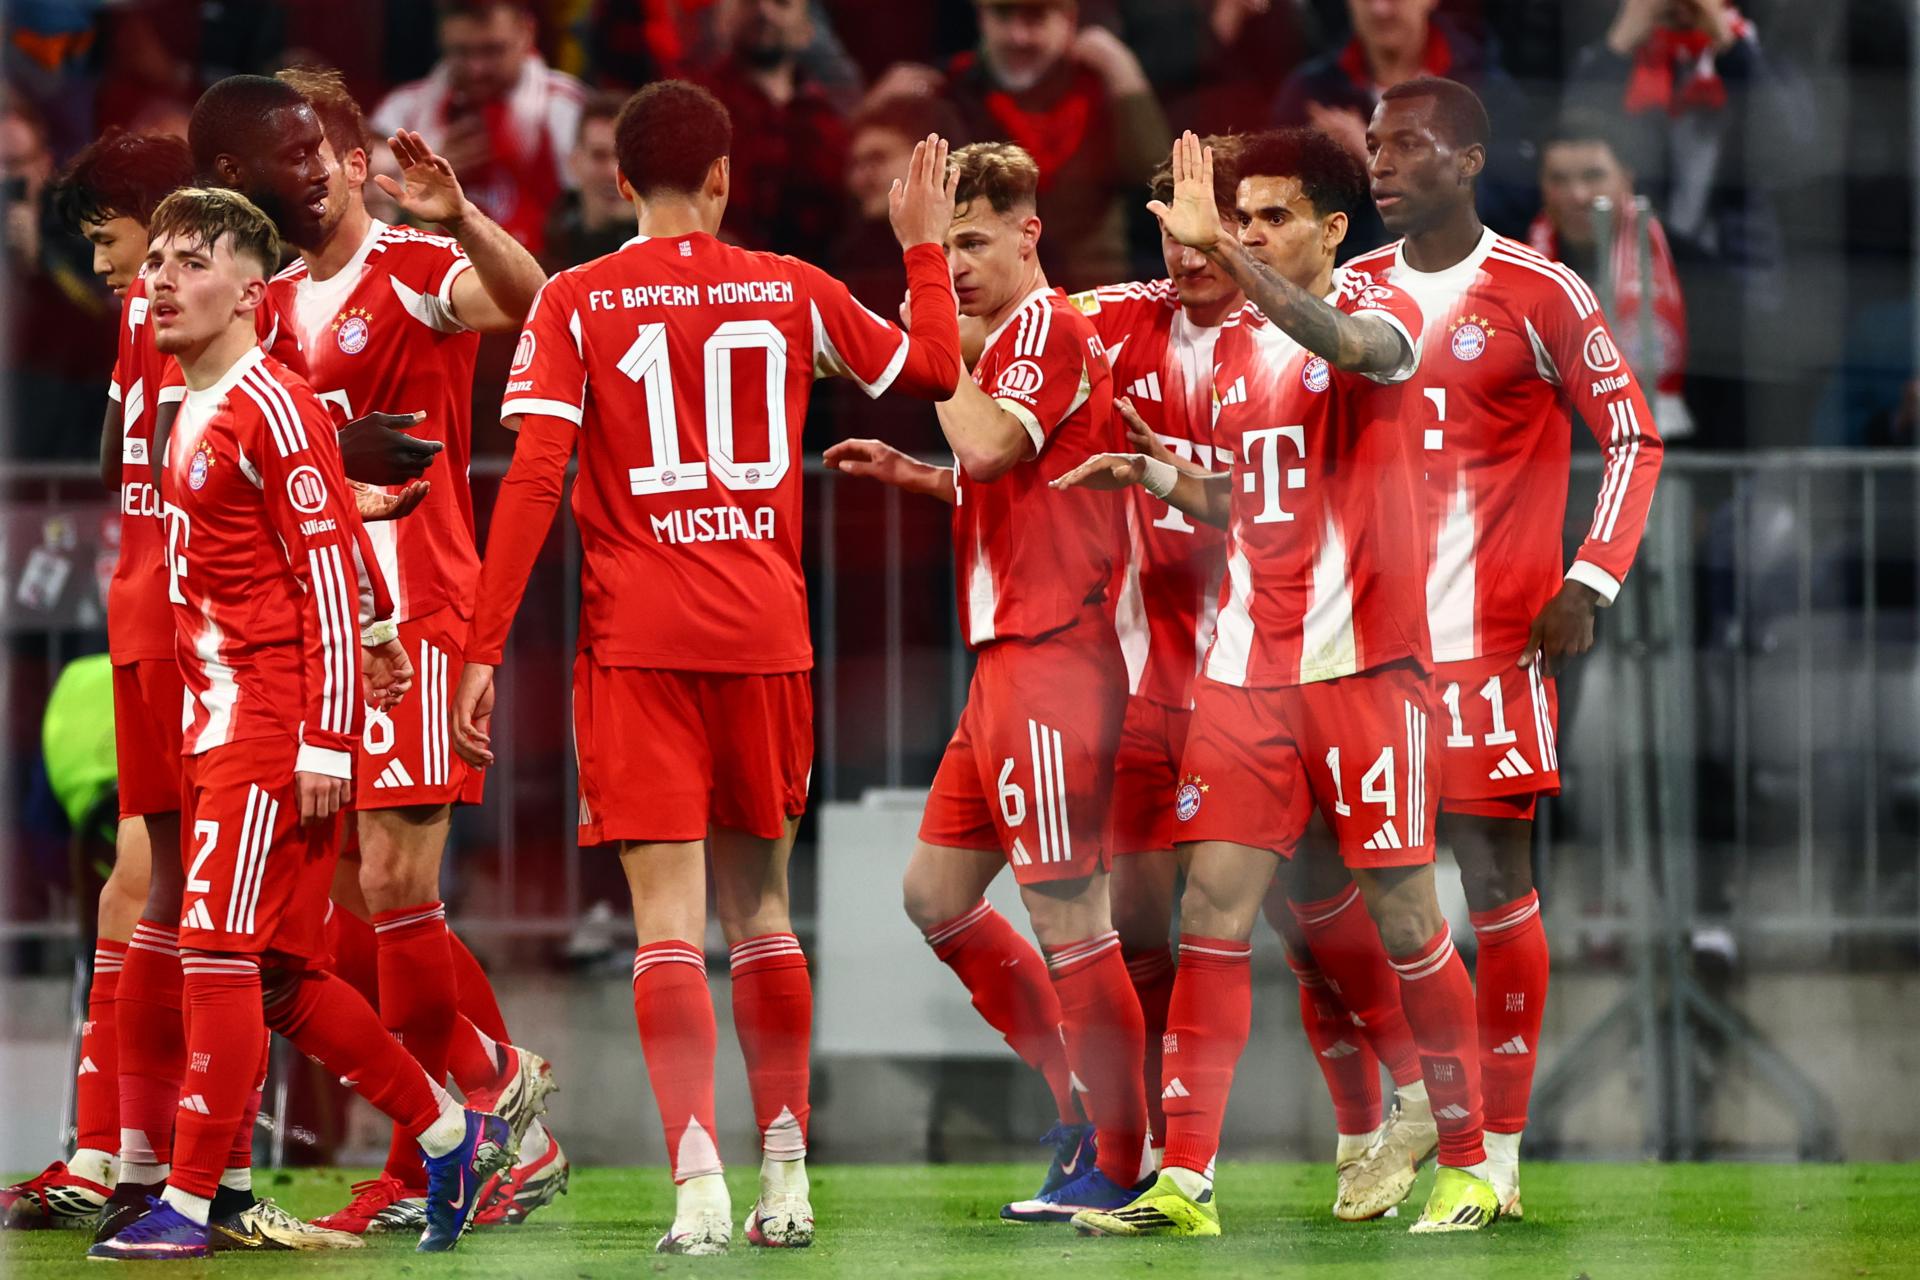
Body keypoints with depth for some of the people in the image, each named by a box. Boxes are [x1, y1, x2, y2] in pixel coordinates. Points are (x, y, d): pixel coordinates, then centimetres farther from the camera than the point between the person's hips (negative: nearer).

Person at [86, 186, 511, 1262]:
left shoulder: (271, 407, -13)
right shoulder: (196, 413, 15)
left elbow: (331, 566, -15)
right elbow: (337, 529, 26)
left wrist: (327, 738, -18)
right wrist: (377, 633, 33)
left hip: (274, 718, -10)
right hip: (222, 719, 10)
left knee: (222, 950, -11)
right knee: (283, 978, 9)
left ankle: (189, 1203, -9)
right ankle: (455, 1136, 20)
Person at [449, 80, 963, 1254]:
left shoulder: (576, 304, -2)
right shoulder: (793, 292, 5)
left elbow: (533, 479, -9)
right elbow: (936, 370, 18)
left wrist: (483, 652, -7)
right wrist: (925, 245, 33)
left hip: (636, 636, -2)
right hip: (766, 630, 2)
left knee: (669, 911, -6)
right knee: (759, 904, 15)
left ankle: (698, 1175, -19)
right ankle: (787, 1174, 18)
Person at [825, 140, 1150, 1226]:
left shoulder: (1049, 326, -10)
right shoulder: (1012, 336, 19)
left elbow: (991, 445, -27)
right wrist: (910, 474, 16)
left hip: (1053, 657, -11)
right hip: (1008, 661, 11)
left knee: (1066, 914, -7)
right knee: (937, 897, 14)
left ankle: (1118, 1164, -1)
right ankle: (1081, 1099, 21)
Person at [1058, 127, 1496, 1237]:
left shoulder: (1381, 312, -3)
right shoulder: (1237, 345, 16)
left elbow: (1344, 346, -29)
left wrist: (1220, 252, -37)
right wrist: (1154, 476, 7)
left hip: (1365, 665, -6)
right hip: (1249, 674, 6)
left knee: (1406, 921, -1)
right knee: (1214, 912, -3)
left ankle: (1470, 1168, 12)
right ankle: (1186, 1182, -2)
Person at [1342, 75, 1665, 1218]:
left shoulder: (1538, 294, -4)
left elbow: (1635, 439, -3)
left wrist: (1589, 583, -12)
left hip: (1491, 639, -5)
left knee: (1500, 886, -4)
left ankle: (1501, 1145, 0)